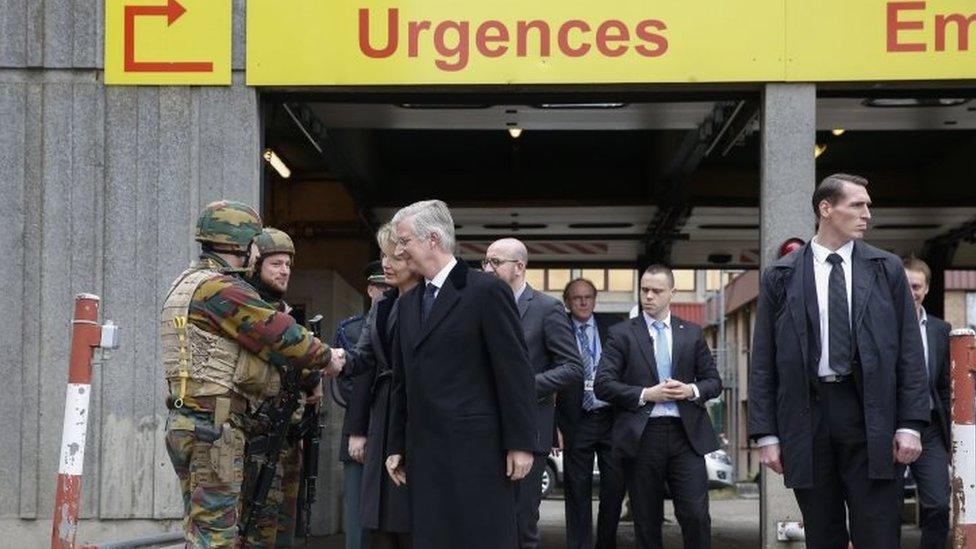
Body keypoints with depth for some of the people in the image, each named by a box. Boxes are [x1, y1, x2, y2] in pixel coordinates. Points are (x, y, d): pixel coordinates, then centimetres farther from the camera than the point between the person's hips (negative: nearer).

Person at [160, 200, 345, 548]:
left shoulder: (186, 285, 18)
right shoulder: (221, 288, -13)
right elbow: (280, 334, -11)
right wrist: (327, 357, 3)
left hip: (186, 423, 10)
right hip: (215, 427, -10)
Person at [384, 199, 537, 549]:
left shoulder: (486, 291, -5)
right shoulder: (408, 302, 16)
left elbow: (514, 371, -8)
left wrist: (521, 442, -11)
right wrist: (397, 446, 17)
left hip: (476, 450, -6)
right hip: (424, 452, 6)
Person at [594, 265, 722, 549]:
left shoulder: (692, 333, 12)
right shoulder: (622, 334, 5)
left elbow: (714, 382, 14)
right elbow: (603, 385, -3)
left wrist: (691, 391, -7)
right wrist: (645, 395, -12)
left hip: (686, 433, 1)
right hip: (641, 436, -1)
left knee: (696, 515, -7)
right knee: (647, 522, 5)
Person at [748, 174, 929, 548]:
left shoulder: (887, 269, 7)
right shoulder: (780, 277, 5)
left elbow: (909, 350, 5)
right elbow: (763, 362, 5)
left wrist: (911, 424, -3)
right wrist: (766, 434, -1)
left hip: (871, 415, 0)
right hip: (807, 415, 0)